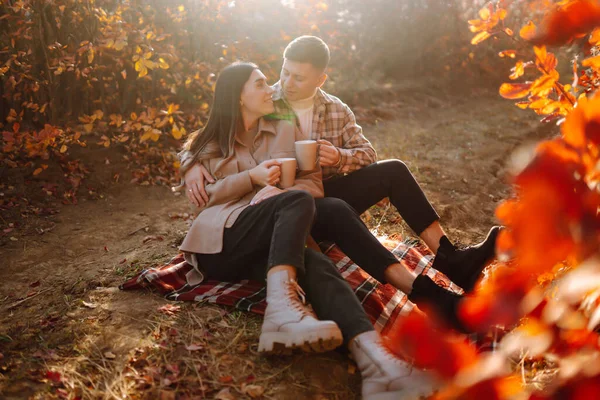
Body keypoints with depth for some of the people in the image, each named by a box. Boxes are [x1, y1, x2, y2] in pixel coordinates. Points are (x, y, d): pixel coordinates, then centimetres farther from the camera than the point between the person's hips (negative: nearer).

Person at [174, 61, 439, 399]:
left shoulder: (286, 131, 22)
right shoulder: (206, 144, 18)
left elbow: (313, 182, 11)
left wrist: (279, 193, -11)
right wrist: (252, 177, -8)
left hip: (263, 247, 2)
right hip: (219, 243, -2)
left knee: (316, 265, -33)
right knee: (297, 202, -29)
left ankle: (377, 362, -56)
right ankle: (282, 309, -48)